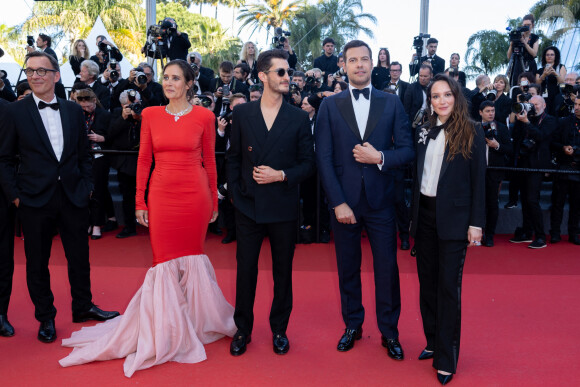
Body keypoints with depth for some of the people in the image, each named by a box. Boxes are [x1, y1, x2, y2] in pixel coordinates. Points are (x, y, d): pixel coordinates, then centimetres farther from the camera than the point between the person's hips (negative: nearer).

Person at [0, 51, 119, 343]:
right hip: (35, 198, -2)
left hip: (73, 196, 2)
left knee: (79, 255, 12)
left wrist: (86, 185, 3)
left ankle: (83, 307, 31)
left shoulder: (73, 110, 7)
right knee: (37, 261, 9)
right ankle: (45, 317, 26)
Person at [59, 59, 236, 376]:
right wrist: (140, 201, 2)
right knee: (164, 261, 6)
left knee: (191, 258, 8)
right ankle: (168, 329, 23)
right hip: (161, 195, 2)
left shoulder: (203, 117, -1)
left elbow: (209, 161, 4)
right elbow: (144, 160, 5)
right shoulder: (150, 115, 5)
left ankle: (193, 320, 29)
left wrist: (214, 201, 5)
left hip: (194, 195, -1)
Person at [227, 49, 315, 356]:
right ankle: (243, 329, 26)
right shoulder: (242, 114, 3)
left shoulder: (299, 118, 0)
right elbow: (233, 158, 7)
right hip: (248, 206, 1)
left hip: (283, 208, 0)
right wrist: (235, 193, 0)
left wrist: (281, 176, -15)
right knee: (245, 270, 9)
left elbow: (307, 163, 0)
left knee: (283, 271, 11)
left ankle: (279, 329, 29)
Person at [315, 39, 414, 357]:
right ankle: (352, 325, 30)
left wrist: (380, 157, -17)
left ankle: (389, 331, 22)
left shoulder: (392, 103, 6)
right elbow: (324, 158, -3)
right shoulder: (330, 105, 3)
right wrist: (338, 202, -9)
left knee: (387, 268, 5)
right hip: (344, 201, 0)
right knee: (348, 268, 11)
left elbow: (407, 149, 3)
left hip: (380, 201, 0)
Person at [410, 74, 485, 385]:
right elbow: (417, 175, 10)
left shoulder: (472, 135, -4)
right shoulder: (424, 133, 8)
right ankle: (432, 341, 27)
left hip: (453, 219, -4)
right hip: (424, 215, 5)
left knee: (448, 286, -1)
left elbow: (478, 182, -4)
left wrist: (476, 224, -8)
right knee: (426, 281, 12)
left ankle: (446, 359, 9)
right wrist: (413, 215, 8)